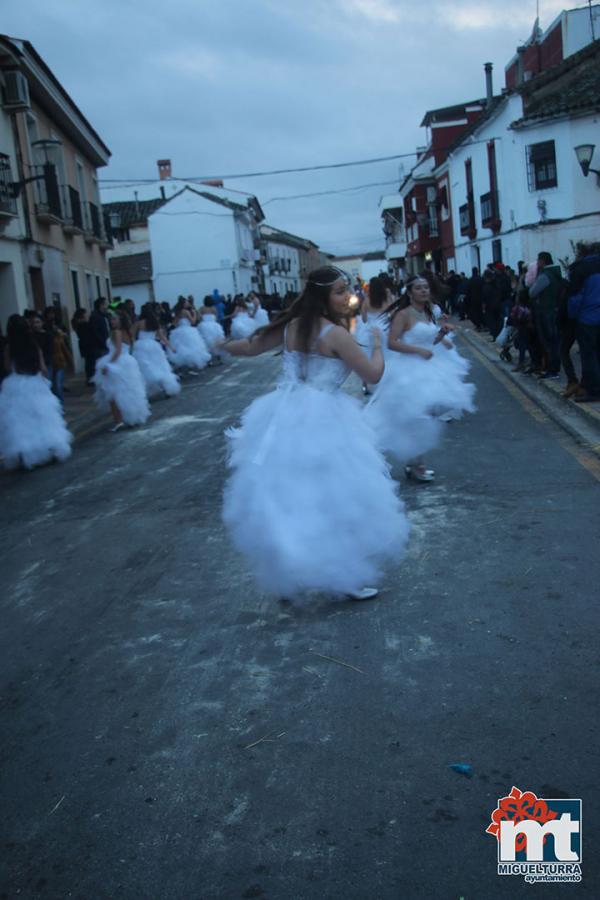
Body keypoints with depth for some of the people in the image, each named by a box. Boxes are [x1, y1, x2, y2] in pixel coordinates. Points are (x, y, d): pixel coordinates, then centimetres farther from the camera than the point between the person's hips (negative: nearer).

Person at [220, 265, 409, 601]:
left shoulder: (291, 325, 4)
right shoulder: (336, 334, -14)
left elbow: (248, 347, 16)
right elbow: (374, 374, -9)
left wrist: (225, 345, 38)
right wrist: (377, 345, 11)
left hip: (285, 417, 7)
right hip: (322, 422, -7)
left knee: (287, 495, 18)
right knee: (333, 498, 6)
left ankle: (288, 572, 30)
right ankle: (345, 576, 17)